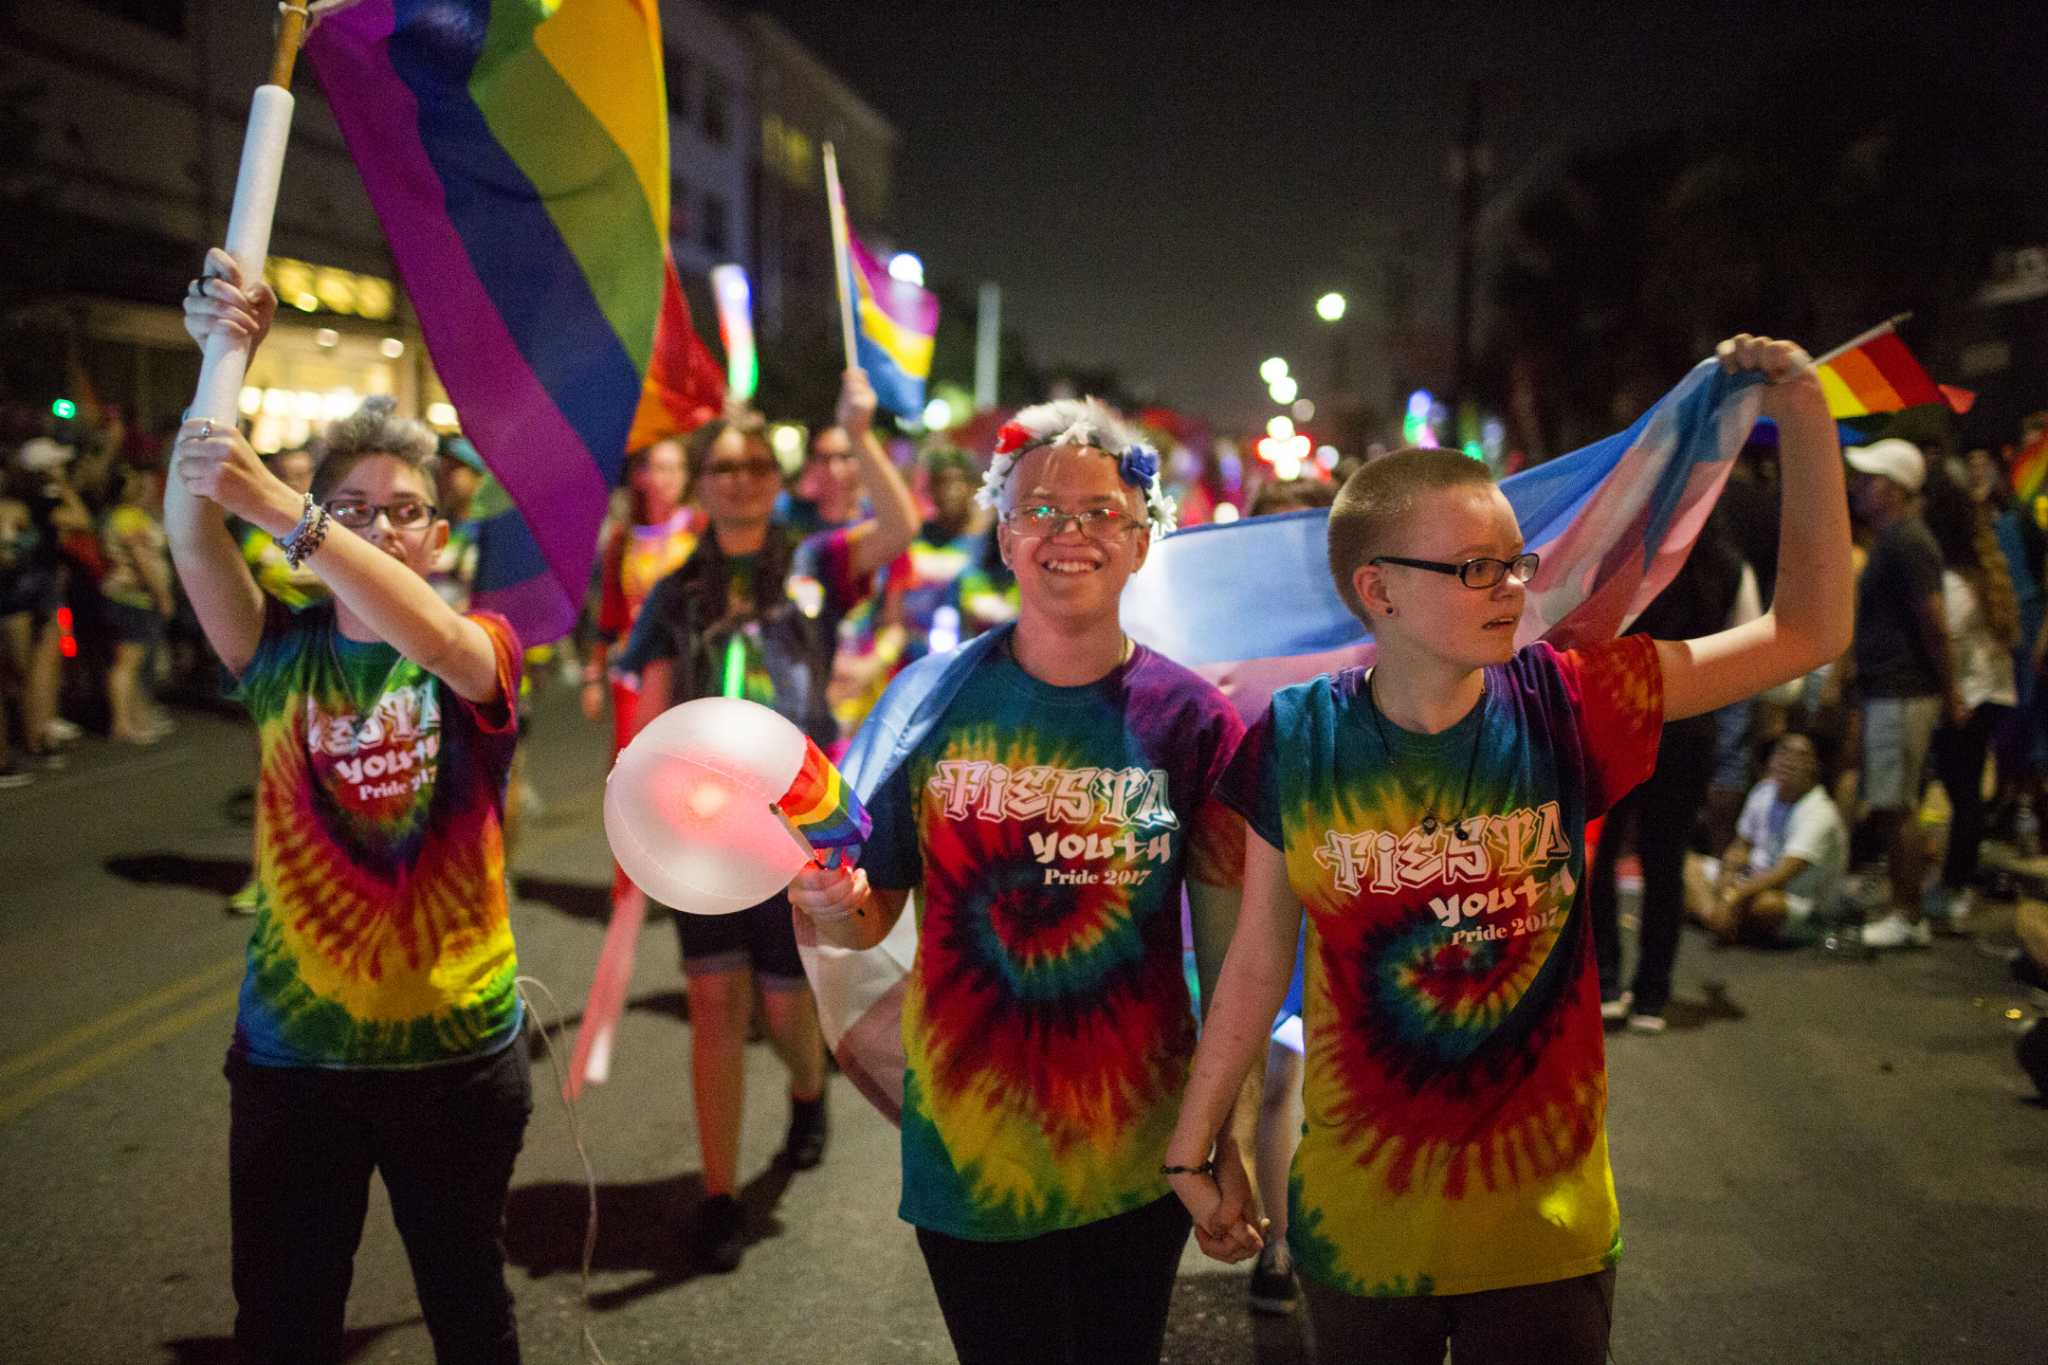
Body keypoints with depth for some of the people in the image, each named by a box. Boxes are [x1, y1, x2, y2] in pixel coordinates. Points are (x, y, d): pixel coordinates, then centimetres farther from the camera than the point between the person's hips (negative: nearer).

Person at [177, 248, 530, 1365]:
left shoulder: (482, 653, -6)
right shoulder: (284, 656, -1)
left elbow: (435, 642, -30)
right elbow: (191, 537, -17)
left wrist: (275, 506, -40)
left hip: (454, 1045, -1)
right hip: (289, 1046, 2)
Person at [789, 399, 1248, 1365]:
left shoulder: (1190, 718, -7)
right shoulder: (934, 697, -6)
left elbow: (1230, 953, -2)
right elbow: (869, 917, -2)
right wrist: (831, 902, -23)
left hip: (1138, 1156, 1)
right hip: (972, 1146, 0)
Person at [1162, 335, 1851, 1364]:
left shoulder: (1560, 708, -9)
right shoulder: (1300, 742, -10)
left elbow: (1807, 633, -7)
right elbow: (1258, 960, -1)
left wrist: (1803, 422, -13)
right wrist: (1196, 1147, 5)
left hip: (1548, 1228, 1)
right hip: (1358, 1228, 0)